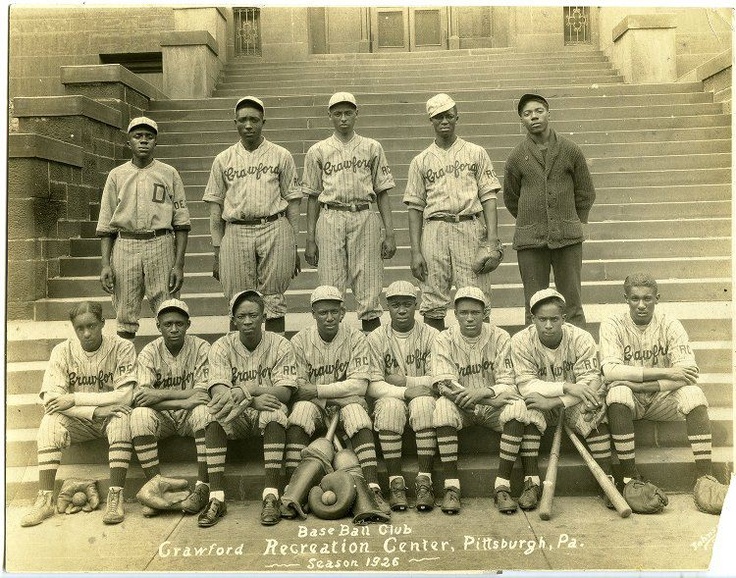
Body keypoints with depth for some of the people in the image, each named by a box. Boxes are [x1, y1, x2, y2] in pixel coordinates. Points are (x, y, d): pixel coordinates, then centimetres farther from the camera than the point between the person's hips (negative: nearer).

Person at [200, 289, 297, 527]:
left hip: (267, 414, -1)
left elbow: (285, 392, -14)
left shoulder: (280, 345, -3)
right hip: (236, 418, 1)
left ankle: (271, 497, -32)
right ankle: (216, 499, -29)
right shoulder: (222, 347, -1)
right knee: (213, 413, -29)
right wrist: (253, 400, -30)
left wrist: (245, 390, -29)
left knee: (275, 412, -34)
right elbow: (218, 392, -13)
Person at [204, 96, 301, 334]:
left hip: (274, 229, -1)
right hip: (236, 232, 1)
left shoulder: (281, 156, 8)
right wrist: (217, 253, 6)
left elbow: (292, 201, 7)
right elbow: (215, 207, 11)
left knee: (274, 301, 3)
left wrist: (294, 247, 3)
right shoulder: (223, 160, 11)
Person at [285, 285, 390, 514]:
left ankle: (373, 490, -36)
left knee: (355, 410, -32)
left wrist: (317, 390, -17)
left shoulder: (356, 338, -2)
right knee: (301, 409, -31)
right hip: (315, 407, 1)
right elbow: (297, 387, -6)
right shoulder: (300, 341, 0)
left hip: (346, 404, 0)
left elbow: (359, 384, -11)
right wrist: (341, 390, -17)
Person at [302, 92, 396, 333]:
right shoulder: (318, 151, 10)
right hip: (330, 219, 0)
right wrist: (310, 239, 4)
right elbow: (312, 197, 10)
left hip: (364, 217, 0)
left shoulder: (372, 148, 11)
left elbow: (382, 192, 9)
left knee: (368, 284, 0)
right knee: (330, 286, -1)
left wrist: (389, 234, 2)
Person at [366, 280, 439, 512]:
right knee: (391, 405, -34)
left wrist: (405, 380, -12)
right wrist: (405, 392, -20)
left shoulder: (430, 336, 2)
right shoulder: (376, 338, 1)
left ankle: (424, 481, -29)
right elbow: (372, 386, -8)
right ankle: (395, 482, -27)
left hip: (421, 398, 0)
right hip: (390, 398, 0)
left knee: (423, 404, -33)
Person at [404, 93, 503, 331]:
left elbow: (488, 197, 6)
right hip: (434, 229, 1)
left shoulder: (476, 153, 12)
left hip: (470, 228, -1)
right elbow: (415, 207, 9)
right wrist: (415, 251, 0)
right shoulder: (421, 161, 13)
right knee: (433, 303, 1)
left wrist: (492, 238, -7)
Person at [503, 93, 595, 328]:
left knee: (572, 302, 4)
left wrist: (574, 223, 13)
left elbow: (586, 193, 13)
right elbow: (510, 199, 15)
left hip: (567, 238, 0)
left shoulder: (570, 150, 4)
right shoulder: (516, 157, 4)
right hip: (530, 240, 0)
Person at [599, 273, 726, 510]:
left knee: (693, 394, -27)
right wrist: (664, 372, -28)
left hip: (662, 399, 2)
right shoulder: (613, 325, -10)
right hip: (630, 401, -1)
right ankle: (630, 477, -27)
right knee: (618, 394, -34)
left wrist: (641, 385, -26)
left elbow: (689, 372, -17)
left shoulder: (670, 325, -6)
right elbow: (610, 370, -24)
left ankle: (705, 477, -22)